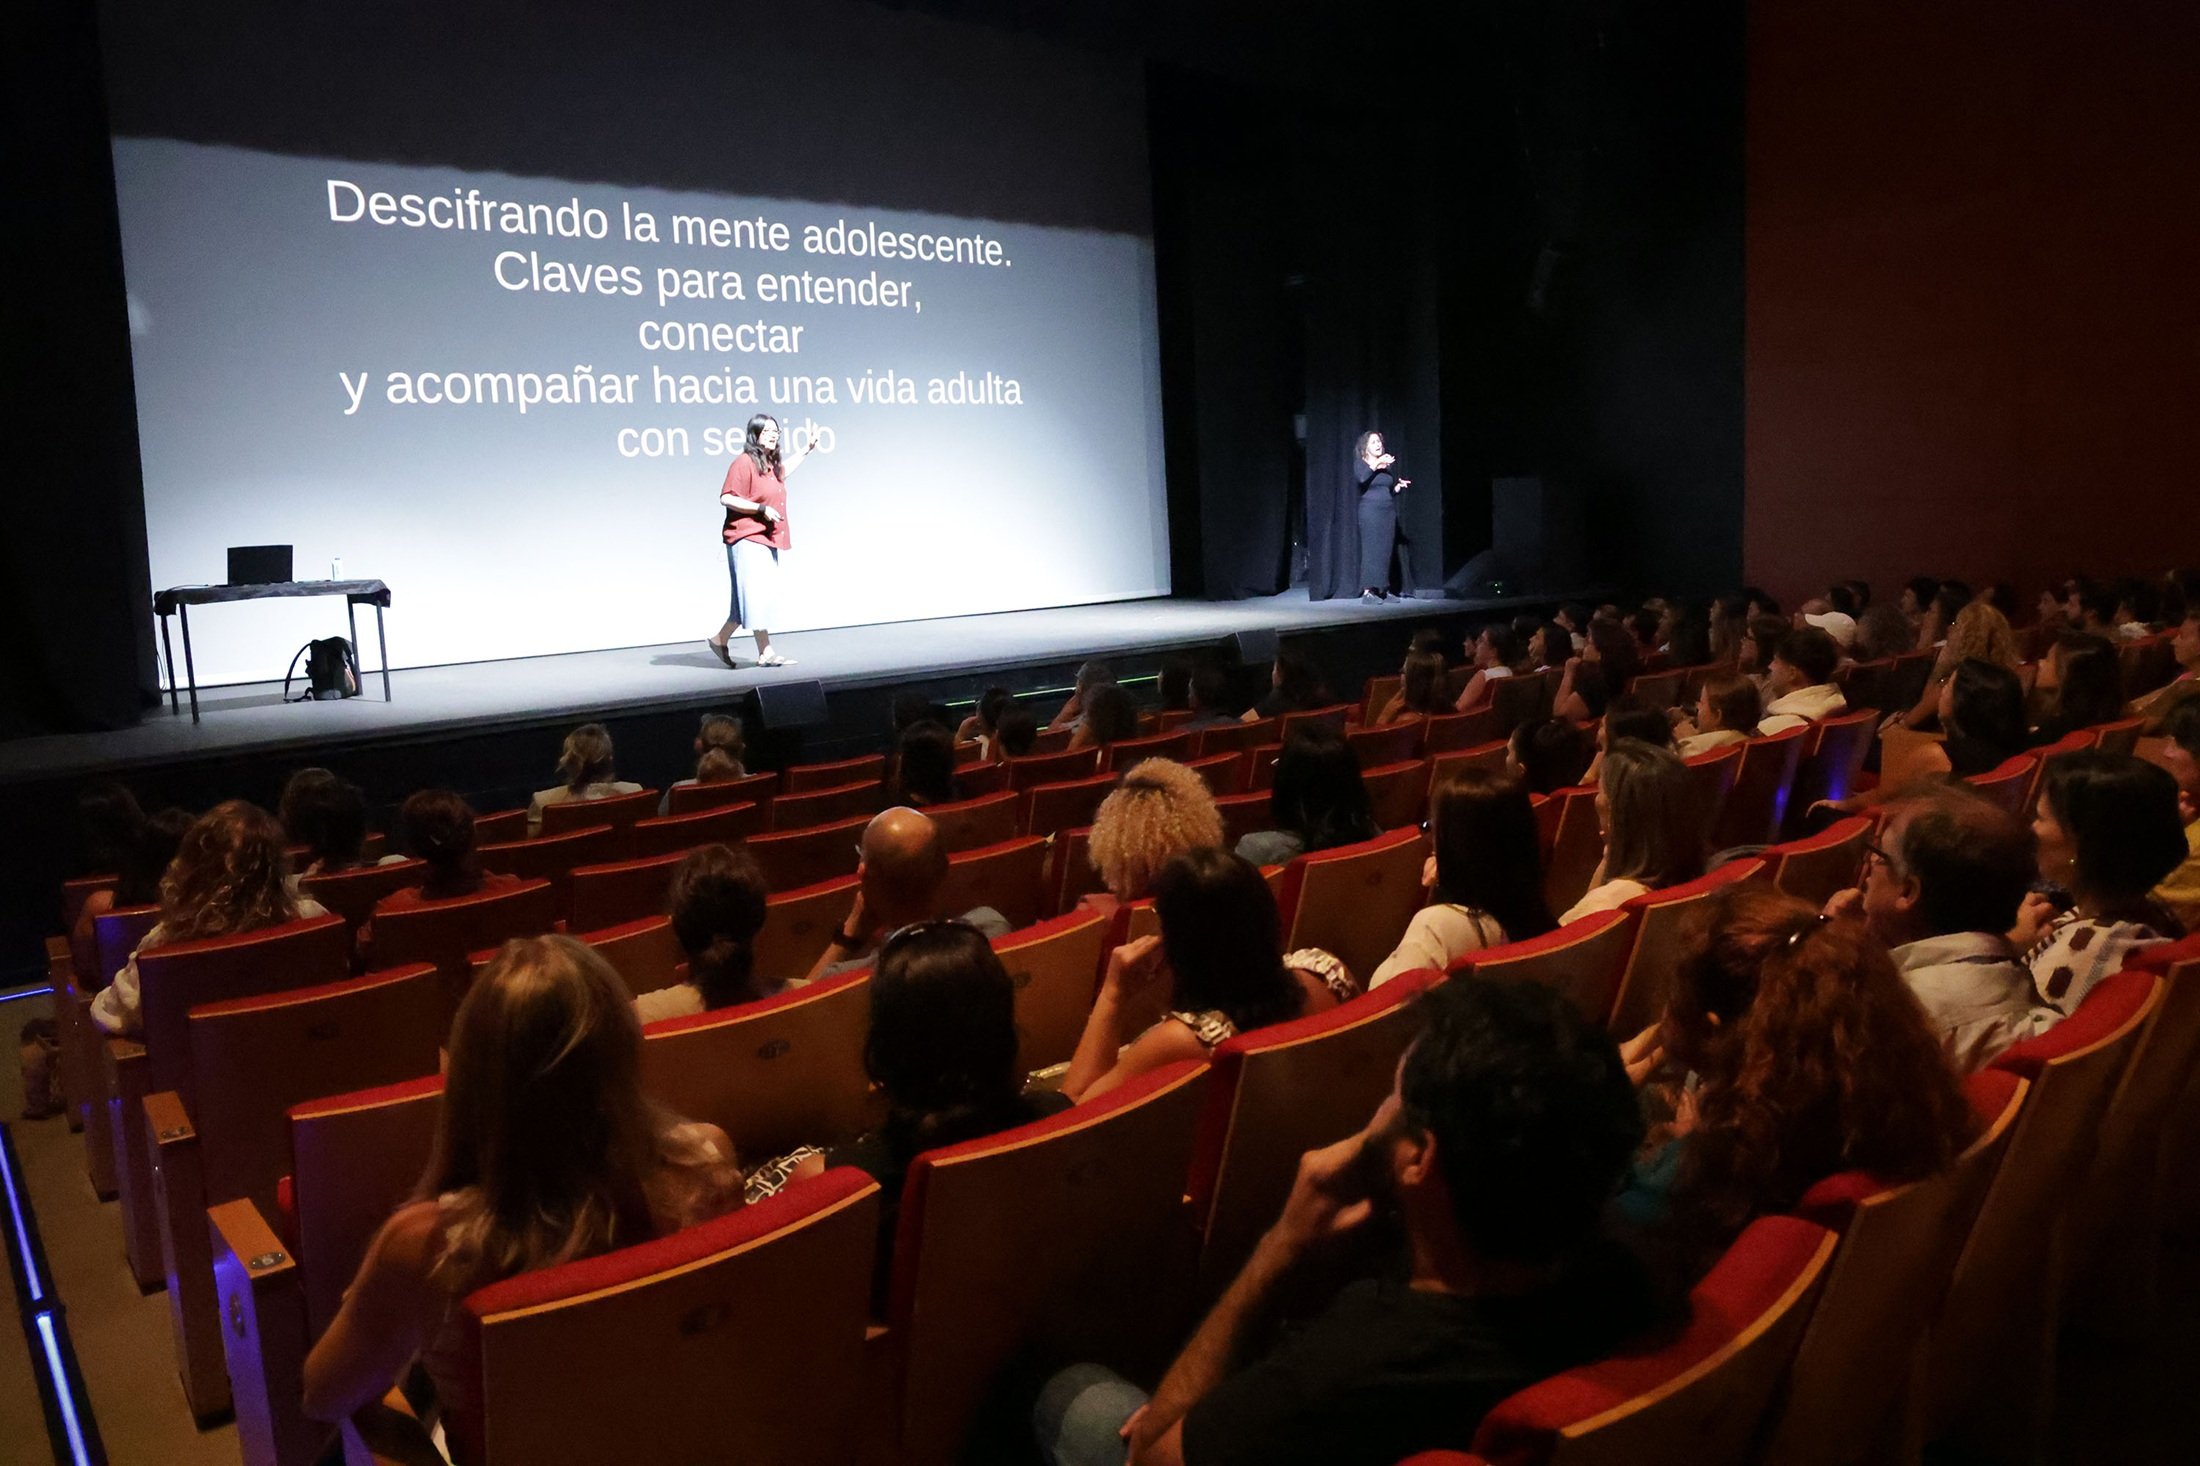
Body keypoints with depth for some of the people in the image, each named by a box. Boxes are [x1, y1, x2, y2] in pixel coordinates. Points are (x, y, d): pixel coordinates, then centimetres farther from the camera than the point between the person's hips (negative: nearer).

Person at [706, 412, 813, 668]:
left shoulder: (772, 464, 16)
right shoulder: (744, 462, -11)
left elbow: (783, 470, 43)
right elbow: (726, 498, -17)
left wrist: (806, 450, 45)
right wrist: (762, 509, -21)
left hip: (766, 540, 9)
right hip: (747, 540, -9)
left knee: (750, 599, 10)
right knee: (757, 595, -11)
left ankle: (720, 640, 21)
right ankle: (766, 653, -10)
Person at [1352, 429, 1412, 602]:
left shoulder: (1387, 464, 18)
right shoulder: (1360, 463, 2)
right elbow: (1361, 478, -22)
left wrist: (1399, 486, 5)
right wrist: (1377, 464, -24)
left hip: (1389, 512, 6)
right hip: (1370, 511, -6)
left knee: (1386, 551, 2)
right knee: (1371, 549, -11)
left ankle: (1384, 590, 6)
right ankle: (1368, 591, -12)